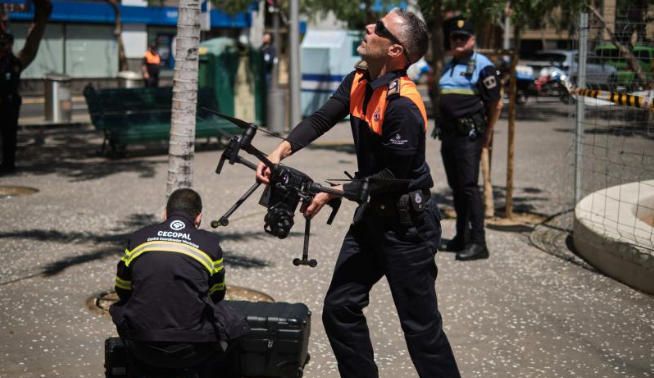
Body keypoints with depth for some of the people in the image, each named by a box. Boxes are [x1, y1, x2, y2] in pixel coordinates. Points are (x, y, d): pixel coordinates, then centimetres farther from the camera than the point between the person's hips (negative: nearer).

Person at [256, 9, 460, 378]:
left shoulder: (403, 106, -26)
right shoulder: (358, 82, 2)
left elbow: (393, 177, -22)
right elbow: (320, 119, -1)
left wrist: (333, 194, -20)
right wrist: (281, 151, -18)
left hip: (407, 222, -9)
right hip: (372, 213, 9)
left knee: (421, 325, 0)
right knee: (340, 308, 11)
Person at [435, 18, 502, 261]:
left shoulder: (482, 66, -6)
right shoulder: (449, 67, 18)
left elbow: (496, 105, -6)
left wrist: (486, 135, -1)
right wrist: (441, 127, 15)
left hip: (469, 136, -8)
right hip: (448, 134, 8)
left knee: (469, 186, -12)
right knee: (456, 187, 11)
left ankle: (478, 243, -12)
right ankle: (462, 237, 20)